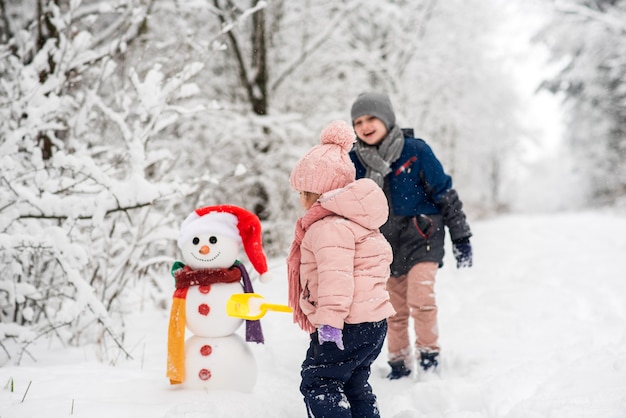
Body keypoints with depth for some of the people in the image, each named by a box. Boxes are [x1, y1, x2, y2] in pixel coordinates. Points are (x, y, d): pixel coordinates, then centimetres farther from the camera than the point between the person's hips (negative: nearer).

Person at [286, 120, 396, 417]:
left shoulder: (329, 227, -17)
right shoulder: (358, 221, 18)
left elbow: (336, 275, -28)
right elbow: (382, 256, 29)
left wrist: (329, 320, -30)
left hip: (348, 325, -11)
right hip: (373, 320, 11)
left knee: (318, 383, -3)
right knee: (355, 386, 20)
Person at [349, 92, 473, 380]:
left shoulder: (415, 151, -10)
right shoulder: (353, 161, -1)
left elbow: (445, 193, -3)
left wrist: (461, 237, -1)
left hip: (421, 237, -3)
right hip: (385, 244, 3)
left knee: (420, 298, -18)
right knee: (395, 309, 7)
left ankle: (428, 352, 5)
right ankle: (399, 363, 24)